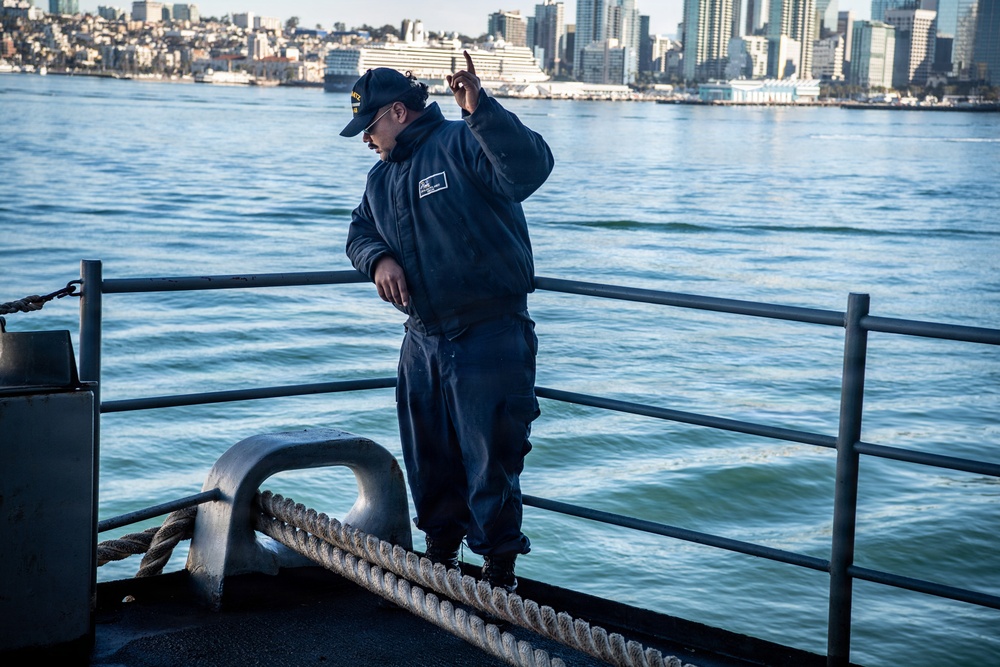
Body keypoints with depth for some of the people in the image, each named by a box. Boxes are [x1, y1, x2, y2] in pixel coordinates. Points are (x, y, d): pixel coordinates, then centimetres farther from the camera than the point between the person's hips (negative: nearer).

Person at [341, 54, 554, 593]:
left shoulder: (461, 144, -13)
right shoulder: (383, 176, 13)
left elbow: (530, 168, -29)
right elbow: (361, 231, 22)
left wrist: (481, 110, -41)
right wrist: (378, 259, -2)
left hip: (489, 339, -8)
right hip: (422, 339, 8)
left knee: (490, 460, -3)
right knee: (427, 459, 17)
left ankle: (500, 569, 11)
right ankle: (440, 551, 36)